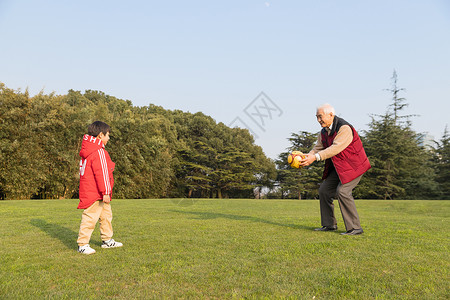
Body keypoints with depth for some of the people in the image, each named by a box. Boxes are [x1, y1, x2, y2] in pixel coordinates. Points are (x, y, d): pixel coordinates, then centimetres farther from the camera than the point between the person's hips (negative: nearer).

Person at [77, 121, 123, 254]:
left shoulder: (88, 150, 14)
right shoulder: (99, 152, -18)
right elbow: (102, 173, -20)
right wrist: (106, 192, -19)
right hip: (94, 193, -11)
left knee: (106, 214, 19)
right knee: (90, 218, -3)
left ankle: (107, 240, 29)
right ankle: (82, 245, 6)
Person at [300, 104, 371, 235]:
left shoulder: (344, 128, -21)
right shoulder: (324, 132, 7)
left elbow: (335, 148, -31)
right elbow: (317, 148, 5)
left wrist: (315, 157, -37)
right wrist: (307, 157, -16)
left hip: (353, 165, -9)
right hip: (338, 168, 9)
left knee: (342, 191, -22)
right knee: (324, 190, 5)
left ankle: (355, 228, -10)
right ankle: (329, 225, 16)